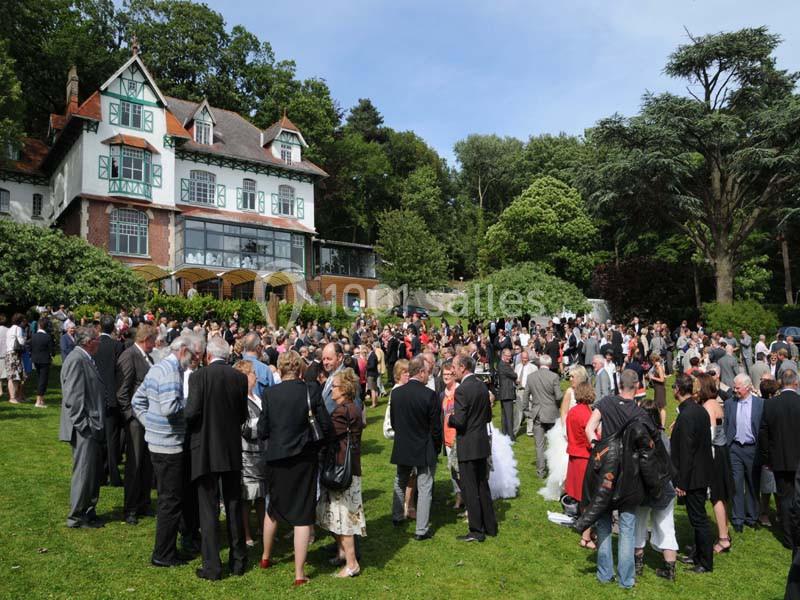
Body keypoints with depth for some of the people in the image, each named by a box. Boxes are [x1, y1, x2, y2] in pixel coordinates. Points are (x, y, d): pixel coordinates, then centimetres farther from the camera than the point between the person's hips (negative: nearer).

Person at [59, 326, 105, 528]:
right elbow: (73, 397, -21)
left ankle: (88, 511, 29)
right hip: (84, 429, -10)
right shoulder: (76, 360, -17)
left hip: (92, 427, 10)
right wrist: (83, 424, -20)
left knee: (94, 470, 17)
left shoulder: (85, 359, 11)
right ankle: (77, 516, 14)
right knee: (84, 472, 1)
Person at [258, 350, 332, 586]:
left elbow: (262, 432, -4)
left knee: (273, 508, 24)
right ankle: (299, 573, 12)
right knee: (302, 515, 7)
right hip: (305, 458, -2)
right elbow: (326, 427, -10)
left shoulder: (269, 393, -9)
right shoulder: (311, 391, -13)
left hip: (277, 458, 2)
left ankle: (266, 557, 42)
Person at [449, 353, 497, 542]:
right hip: (483, 443, 8)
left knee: (470, 489, 3)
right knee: (483, 486, 18)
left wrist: (450, 419, -4)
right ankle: (490, 526, 28)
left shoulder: (462, 390, -20)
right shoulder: (483, 386, 6)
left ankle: (477, 531, 11)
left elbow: (459, 421, -23)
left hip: (468, 446, -8)